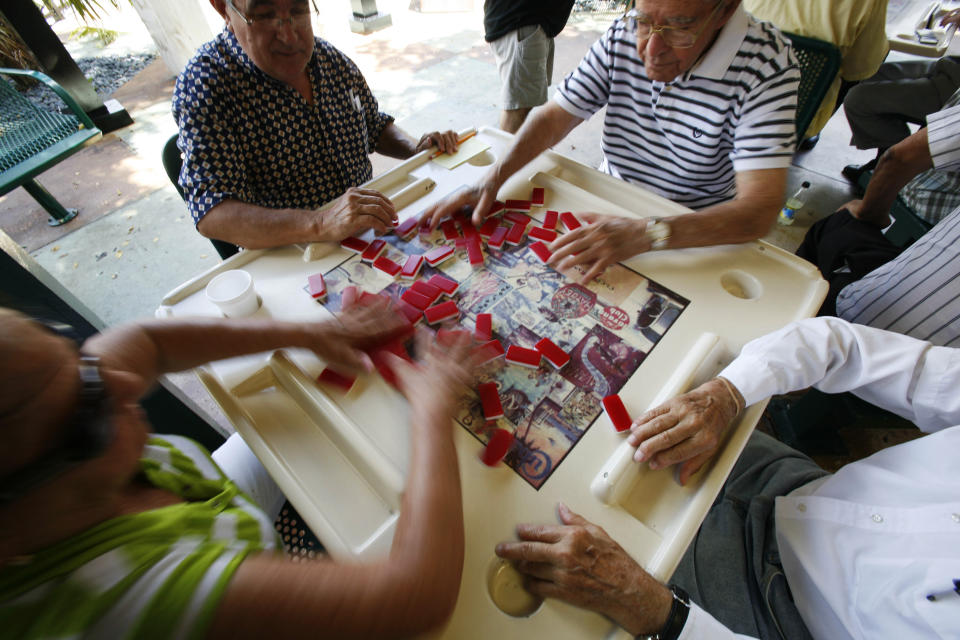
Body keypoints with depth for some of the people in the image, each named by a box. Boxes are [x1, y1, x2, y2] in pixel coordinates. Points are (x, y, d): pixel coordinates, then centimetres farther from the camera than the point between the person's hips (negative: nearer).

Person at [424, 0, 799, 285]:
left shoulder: (766, 67, -22)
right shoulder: (622, 35, -8)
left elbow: (759, 210, -29)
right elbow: (555, 115, -3)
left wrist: (645, 234, -44)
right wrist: (492, 180, -19)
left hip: (698, 233, -3)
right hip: (608, 207, 4)